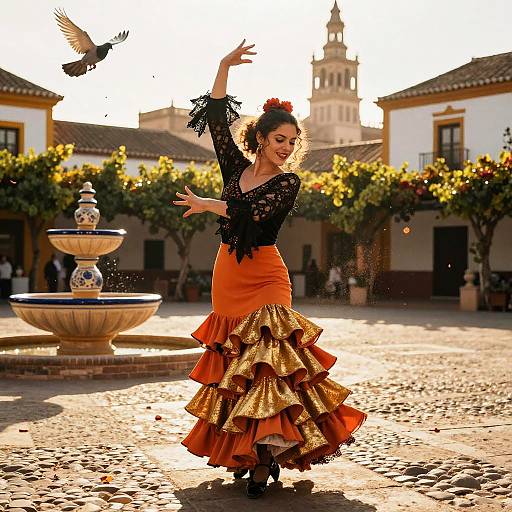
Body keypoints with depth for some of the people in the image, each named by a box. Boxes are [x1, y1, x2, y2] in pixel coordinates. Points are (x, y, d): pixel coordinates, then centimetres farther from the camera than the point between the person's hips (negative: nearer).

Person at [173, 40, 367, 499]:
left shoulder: (288, 182, -2)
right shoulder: (237, 168, 9)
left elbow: (252, 212, -16)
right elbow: (217, 120, 5)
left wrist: (204, 205, -5)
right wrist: (224, 68, 1)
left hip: (263, 280, -4)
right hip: (227, 276, 5)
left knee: (263, 366, -10)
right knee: (232, 366, 8)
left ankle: (266, 455, -9)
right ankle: (241, 451, 16)